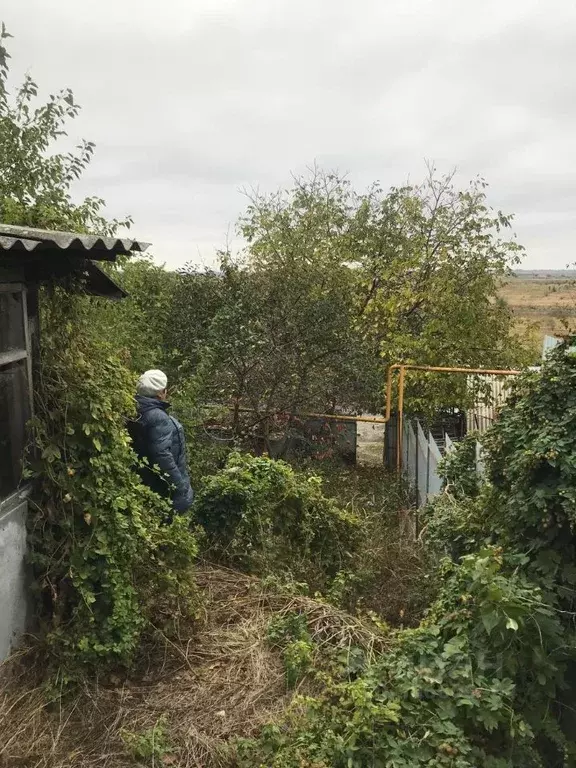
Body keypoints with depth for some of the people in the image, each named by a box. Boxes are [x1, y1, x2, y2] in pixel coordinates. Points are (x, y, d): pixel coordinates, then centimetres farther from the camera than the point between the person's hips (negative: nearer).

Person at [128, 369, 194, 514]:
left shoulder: (139, 412, 4)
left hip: (149, 480, 9)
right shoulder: (157, 417, -25)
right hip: (163, 485, -9)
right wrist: (180, 485, -22)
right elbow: (161, 455, -29)